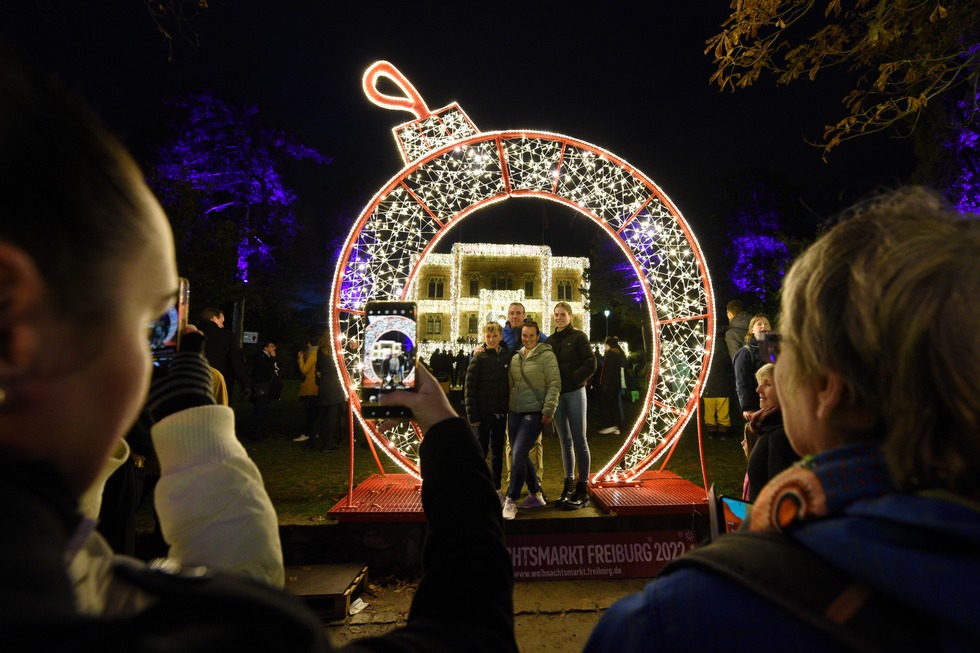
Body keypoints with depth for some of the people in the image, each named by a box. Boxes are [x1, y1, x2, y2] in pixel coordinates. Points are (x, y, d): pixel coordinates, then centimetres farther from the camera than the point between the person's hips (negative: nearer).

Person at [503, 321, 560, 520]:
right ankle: (536, 495, 28)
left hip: (534, 413, -7)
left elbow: (554, 384, -10)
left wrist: (548, 409, -16)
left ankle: (511, 501, -1)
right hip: (515, 412, 7)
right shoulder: (515, 358, 12)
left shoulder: (546, 355, -6)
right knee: (519, 455, 11)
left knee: (518, 454, -13)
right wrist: (506, 407, 14)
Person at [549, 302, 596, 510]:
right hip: (556, 395, 5)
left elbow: (591, 365, -9)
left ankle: (582, 490, 5)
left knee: (579, 441, -1)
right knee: (565, 442, 10)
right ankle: (568, 486, 19)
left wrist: (571, 379, -14)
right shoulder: (551, 340, 12)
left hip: (574, 393, -5)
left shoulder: (578, 337, -3)